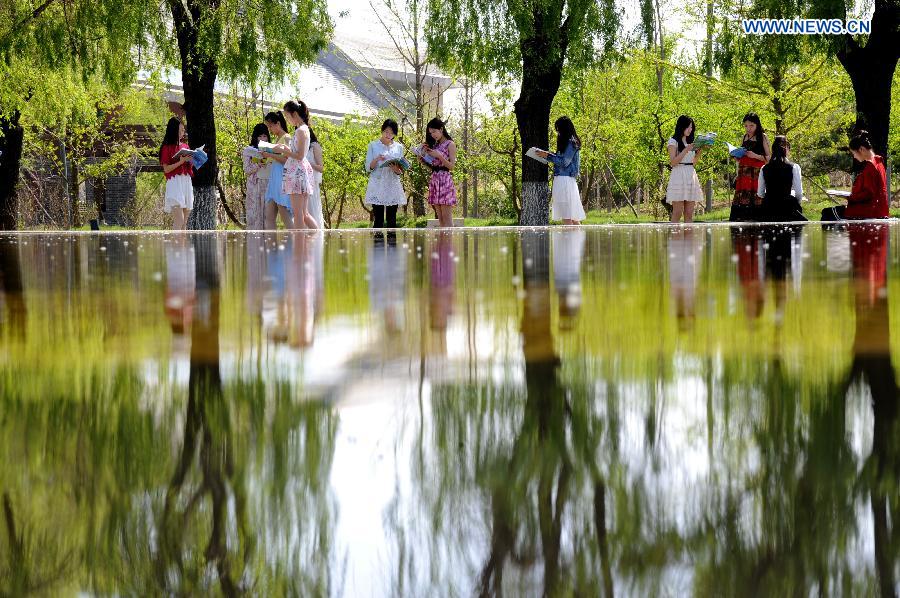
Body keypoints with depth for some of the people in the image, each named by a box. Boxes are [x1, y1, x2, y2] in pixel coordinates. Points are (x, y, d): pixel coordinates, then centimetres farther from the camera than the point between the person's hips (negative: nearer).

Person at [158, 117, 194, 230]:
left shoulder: (185, 146, 16)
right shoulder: (167, 148, -1)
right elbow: (166, 169, -7)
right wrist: (181, 162, -16)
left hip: (187, 183, 7)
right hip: (175, 183, -7)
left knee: (184, 221, 5)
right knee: (179, 219, -18)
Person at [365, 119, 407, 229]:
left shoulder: (399, 147, 10)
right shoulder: (373, 145, 5)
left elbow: (400, 172, 9)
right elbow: (368, 168, 2)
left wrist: (396, 169, -14)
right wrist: (376, 160, -17)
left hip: (393, 186, 2)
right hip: (377, 186, -2)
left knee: (392, 221, 1)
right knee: (378, 221, -6)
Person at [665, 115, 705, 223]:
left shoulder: (690, 142, 18)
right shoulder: (673, 141, -1)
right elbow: (673, 162, -9)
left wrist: (700, 151, 6)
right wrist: (686, 150, -15)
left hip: (691, 175, 6)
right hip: (678, 175, -6)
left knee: (689, 214, 2)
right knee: (677, 213, -10)